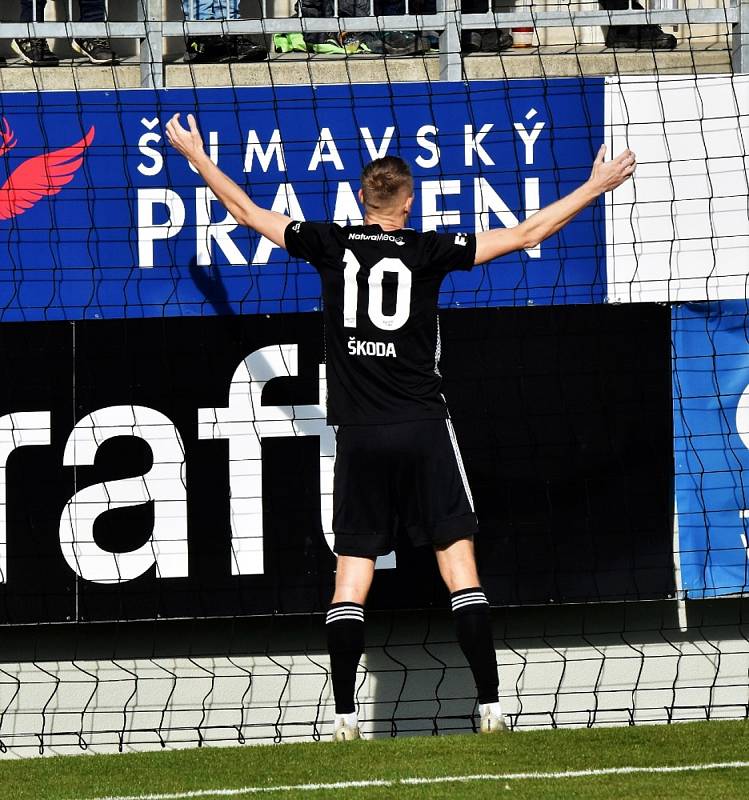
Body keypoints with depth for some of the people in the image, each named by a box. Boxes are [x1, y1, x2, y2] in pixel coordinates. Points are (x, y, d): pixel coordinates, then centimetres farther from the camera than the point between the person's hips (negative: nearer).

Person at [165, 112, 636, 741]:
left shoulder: (332, 245, 1)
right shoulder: (428, 251, -3)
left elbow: (246, 212, 11)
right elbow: (525, 235, -1)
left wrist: (197, 156, 25)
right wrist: (595, 188, 6)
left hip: (360, 435, 2)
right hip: (423, 429, -2)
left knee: (352, 576, 3)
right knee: (460, 565, 0)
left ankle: (346, 716, -2)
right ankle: (491, 706, -6)